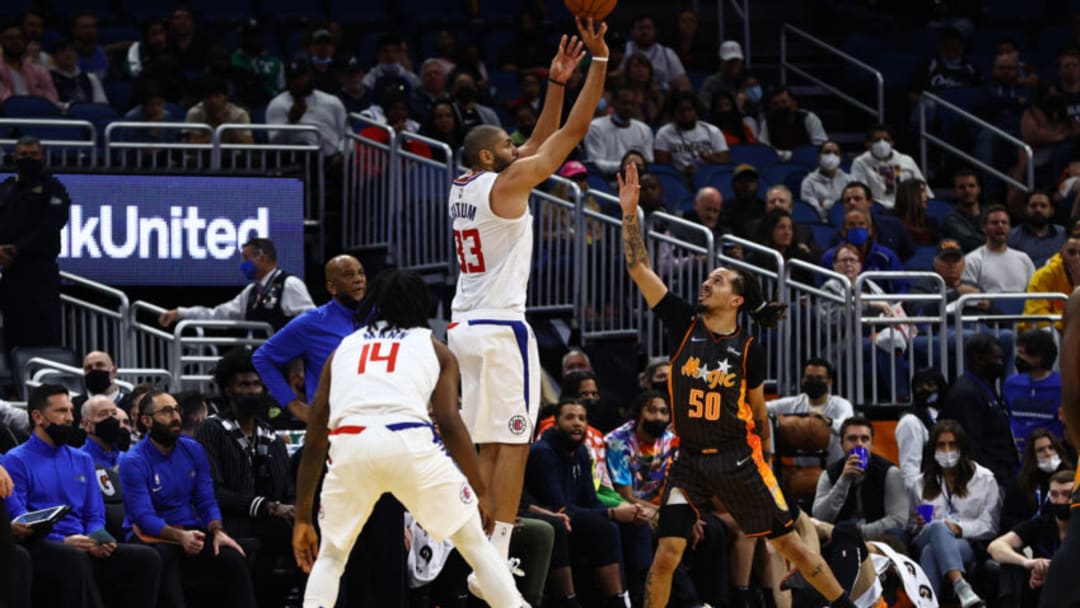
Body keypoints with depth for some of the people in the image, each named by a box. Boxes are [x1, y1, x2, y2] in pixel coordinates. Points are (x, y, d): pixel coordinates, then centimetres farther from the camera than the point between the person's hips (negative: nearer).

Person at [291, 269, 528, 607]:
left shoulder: (343, 348, 30)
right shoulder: (434, 349, 24)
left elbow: (314, 442, 25)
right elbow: (450, 424, 9)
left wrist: (303, 518, 29)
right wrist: (482, 492, 17)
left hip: (349, 445, 2)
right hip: (410, 442, -2)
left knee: (330, 554, 23)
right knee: (475, 544, 15)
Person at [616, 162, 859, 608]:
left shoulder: (749, 350, -4)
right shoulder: (684, 325, -1)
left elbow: (758, 412, 8)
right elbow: (638, 268, -7)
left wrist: (762, 461, 13)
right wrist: (630, 213, -15)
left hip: (739, 458, -1)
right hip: (689, 460, 1)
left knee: (788, 544, 4)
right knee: (666, 556, -10)